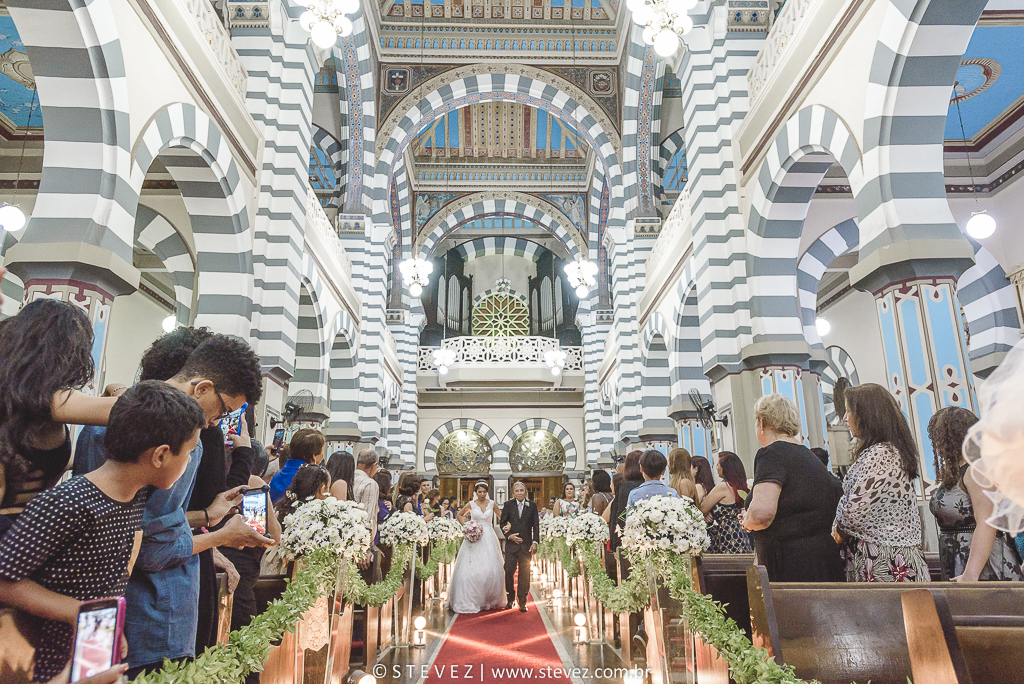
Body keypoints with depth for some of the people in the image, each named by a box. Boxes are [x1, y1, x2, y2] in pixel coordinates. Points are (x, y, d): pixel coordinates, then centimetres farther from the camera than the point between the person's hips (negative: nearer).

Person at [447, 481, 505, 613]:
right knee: (472, 569, -7)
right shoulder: (471, 504, 2)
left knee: (491, 569, -2)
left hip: (489, 538, 1)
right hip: (474, 539, -1)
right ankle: (471, 600, 2)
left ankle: (489, 600, 12)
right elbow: (459, 515, 15)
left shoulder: (492, 503, 5)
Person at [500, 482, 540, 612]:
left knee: (524, 573, 2)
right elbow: (502, 524, 6)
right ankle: (510, 599, 15)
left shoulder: (531, 506, 4)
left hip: (526, 544, 0)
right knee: (509, 571, -3)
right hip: (511, 543, 0)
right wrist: (509, 535, -9)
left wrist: (535, 542, -4)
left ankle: (522, 602, 12)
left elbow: (536, 525, 4)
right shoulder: (508, 505, 4)